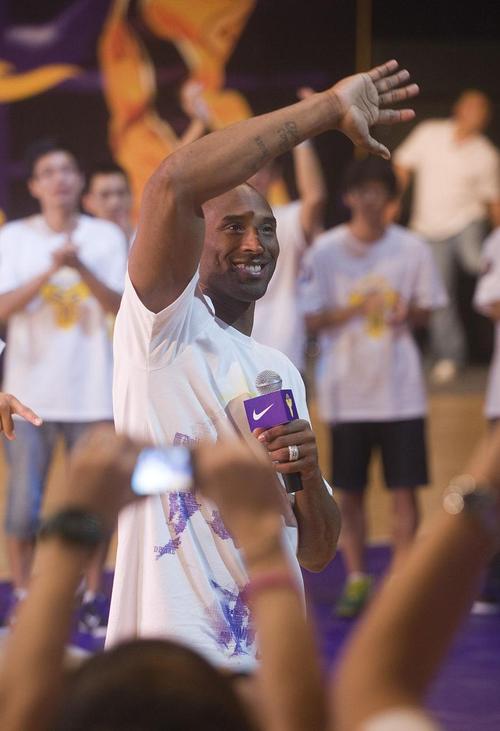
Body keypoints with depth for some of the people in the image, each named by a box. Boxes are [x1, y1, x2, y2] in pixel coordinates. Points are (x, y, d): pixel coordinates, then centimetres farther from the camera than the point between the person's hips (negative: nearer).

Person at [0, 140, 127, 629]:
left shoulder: (106, 237, 4)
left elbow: (119, 305, -5)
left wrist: (80, 268, -21)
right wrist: (51, 269, -20)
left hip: (92, 391, 1)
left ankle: (93, 597, 15)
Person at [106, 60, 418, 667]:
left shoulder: (282, 372, 19)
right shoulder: (165, 325, -3)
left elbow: (316, 554, 18)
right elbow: (174, 185, -24)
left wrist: (309, 475, -5)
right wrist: (328, 108, -17)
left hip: (269, 653, 8)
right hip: (172, 652, -7)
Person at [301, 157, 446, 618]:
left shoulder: (412, 249, 1)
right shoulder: (324, 251, -2)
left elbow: (428, 307, 10)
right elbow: (311, 319, -3)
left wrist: (407, 314, -13)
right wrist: (355, 309, -19)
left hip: (399, 386, 0)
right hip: (345, 388, 0)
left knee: (404, 487, -1)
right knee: (350, 489, 7)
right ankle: (357, 580, 19)